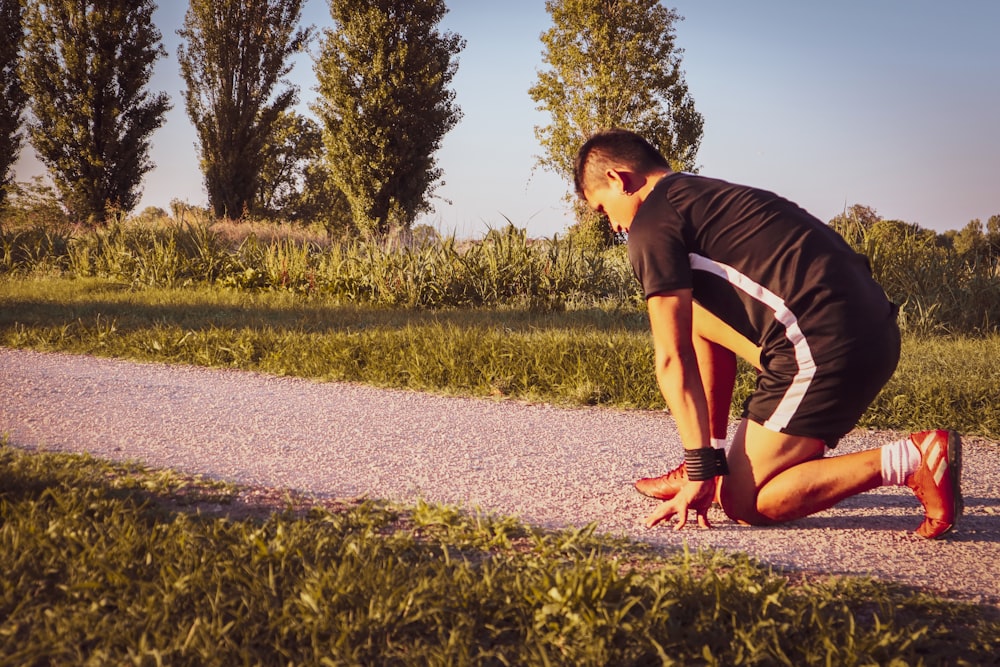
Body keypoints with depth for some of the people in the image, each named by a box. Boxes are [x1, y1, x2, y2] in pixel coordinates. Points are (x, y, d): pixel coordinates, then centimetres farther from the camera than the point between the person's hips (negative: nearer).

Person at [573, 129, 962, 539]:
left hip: (825, 349, -10)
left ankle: (908, 461, -11)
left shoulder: (652, 222, 0)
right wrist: (712, 452, 33)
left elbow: (673, 358, -4)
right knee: (695, 314, 24)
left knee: (743, 504, 0)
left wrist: (702, 470, -2)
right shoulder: (714, 198, 29)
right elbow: (700, 340, 31)